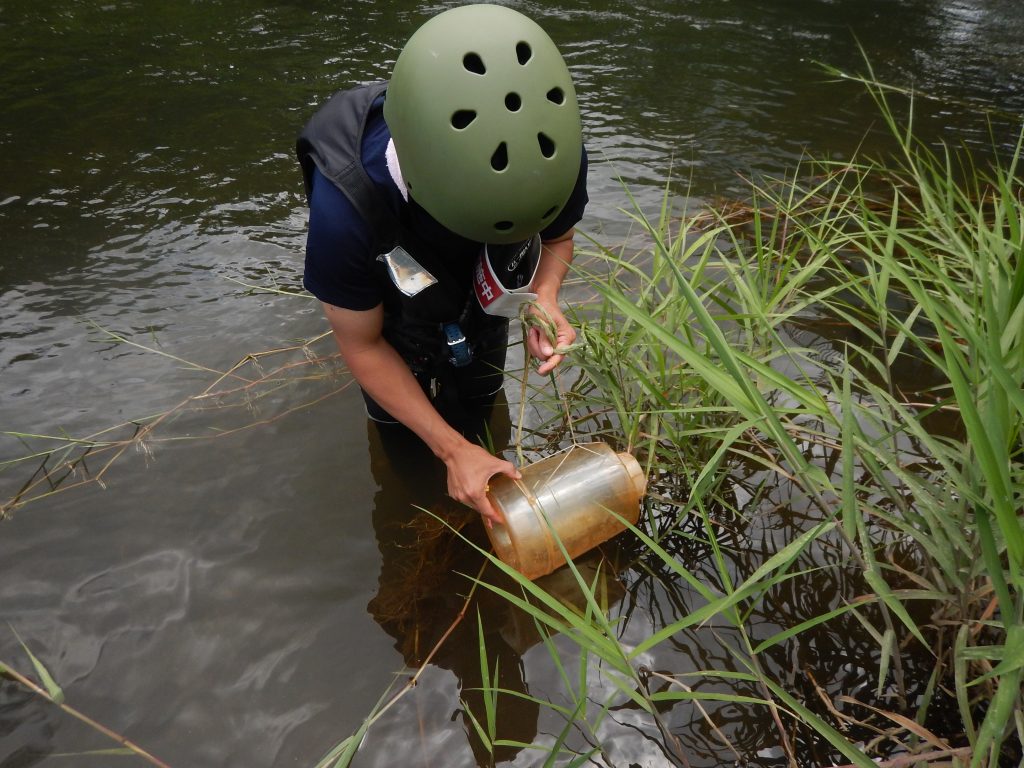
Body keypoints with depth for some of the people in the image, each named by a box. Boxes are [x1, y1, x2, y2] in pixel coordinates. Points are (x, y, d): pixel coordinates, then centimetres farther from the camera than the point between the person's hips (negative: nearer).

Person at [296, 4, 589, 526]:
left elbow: (557, 237, -11)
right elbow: (361, 344, -27)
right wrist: (452, 449, -28)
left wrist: (544, 299, -34)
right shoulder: (347, 205, -45)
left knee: (478, 404, 26)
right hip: (395, 315, -2)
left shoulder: (553, 152, -36)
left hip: (480, 301, 3)